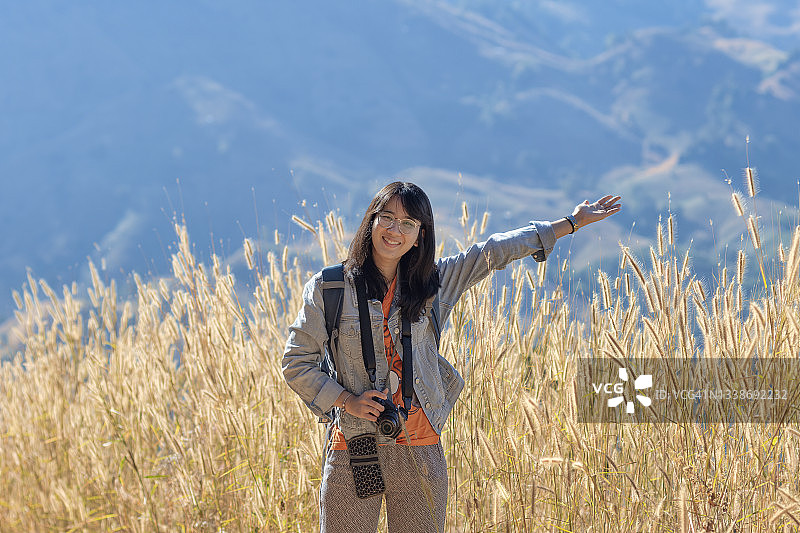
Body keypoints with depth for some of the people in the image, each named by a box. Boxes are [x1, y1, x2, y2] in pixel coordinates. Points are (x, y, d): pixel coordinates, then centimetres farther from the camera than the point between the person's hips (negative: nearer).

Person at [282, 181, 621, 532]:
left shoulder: (433, 282, 8)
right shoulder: (328, 288, -1)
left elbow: (496, 251, 15)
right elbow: (297, 363, 2)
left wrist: (572, 222, 19)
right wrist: (346, 400, -12)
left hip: (420, 451, 3)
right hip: (353, 450, -3)